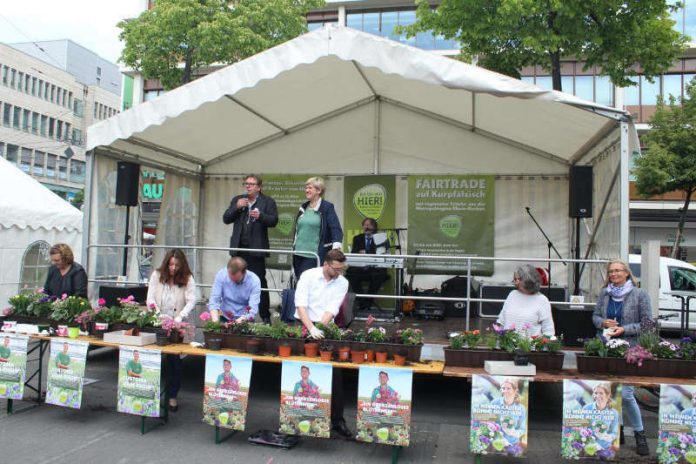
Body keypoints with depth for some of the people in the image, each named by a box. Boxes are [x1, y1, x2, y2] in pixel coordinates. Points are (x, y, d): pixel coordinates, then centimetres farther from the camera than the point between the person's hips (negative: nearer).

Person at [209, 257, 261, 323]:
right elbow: (214, 300, -12)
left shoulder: (254, 281, -16)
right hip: (225, 318, 1)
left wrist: (242, 319, -39)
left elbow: (253, 308, -21)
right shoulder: (221, 275, -11)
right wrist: (215, 319, -28)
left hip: (245, 320, -1)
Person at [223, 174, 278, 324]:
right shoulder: (237, 200, 15)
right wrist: (236, 207, -6)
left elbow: (274, 221, -7)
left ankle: (265, 315, 6)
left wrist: (260, 216, -24)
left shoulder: (268, 201, 2)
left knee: (260, 281, -1)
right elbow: (226, 219, 9)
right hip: (238, 248, 4)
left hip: (256, 248, -4)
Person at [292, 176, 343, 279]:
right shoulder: (304, 207, 15)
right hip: (299, 253, 7)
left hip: (314, 255, -7)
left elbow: (336, 227, -15)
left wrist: (337, 242, -33)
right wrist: (294, 247, 22)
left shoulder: (327, 207, -5)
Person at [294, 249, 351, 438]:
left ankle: (337, 420, 6)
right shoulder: (308, 275, -7)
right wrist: (311, 328, -28)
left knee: (335, 373, -3)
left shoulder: (342, 283, 0)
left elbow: (332, 310, -7)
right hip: (303, 324, -2)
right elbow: (301, 304, -16)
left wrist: (319, 328, -22)